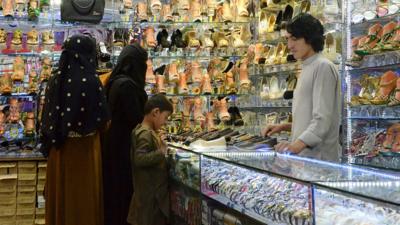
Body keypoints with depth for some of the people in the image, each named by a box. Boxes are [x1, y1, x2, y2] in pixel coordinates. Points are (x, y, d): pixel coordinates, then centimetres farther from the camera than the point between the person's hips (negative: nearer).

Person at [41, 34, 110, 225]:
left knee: (60, 194, 15)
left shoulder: (55, 80, -1)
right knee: (84, 197, 6)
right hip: (84, 149, -5)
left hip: (58, 149, 5)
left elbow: (47, 117, 5)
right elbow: (103, 120, -10)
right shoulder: (91, 81, -16)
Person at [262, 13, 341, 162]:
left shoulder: (323, 67, -12)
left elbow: (322, 119, -21)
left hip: (319, 157, -8)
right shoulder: (307, 69, 18)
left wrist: (298, 144, -32)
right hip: (303, 154, 8)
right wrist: (285, 127, 11)